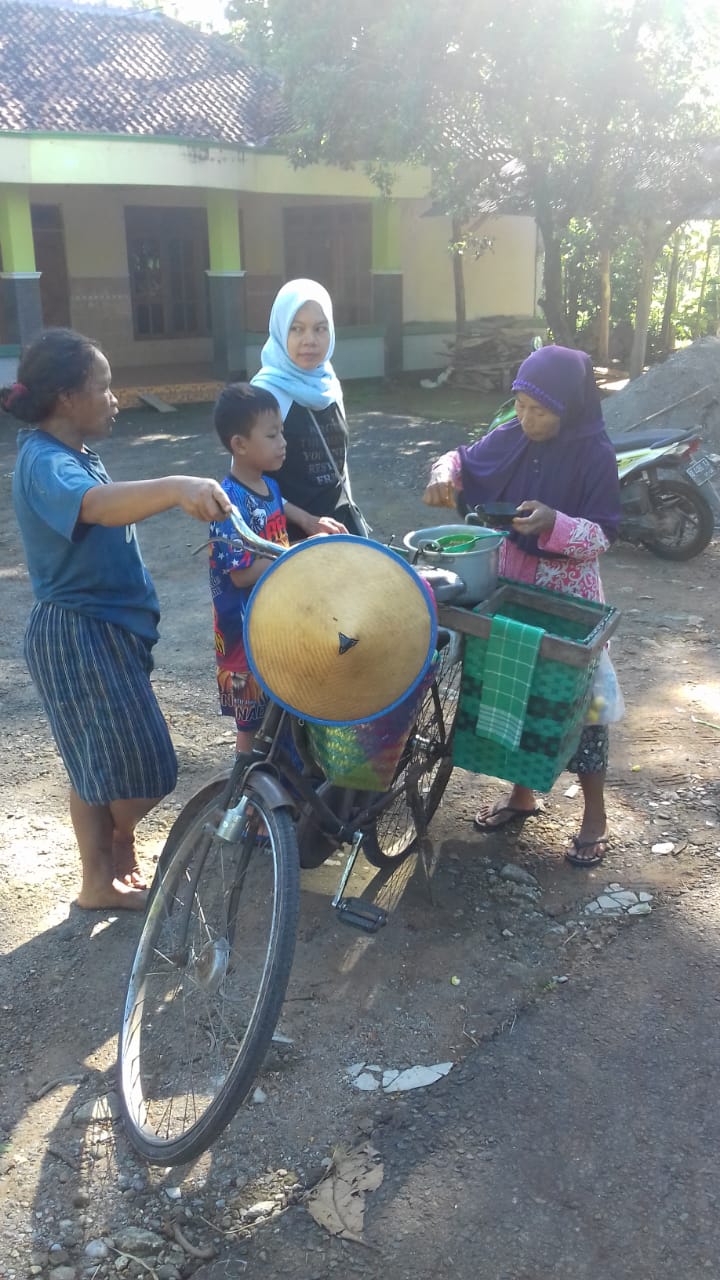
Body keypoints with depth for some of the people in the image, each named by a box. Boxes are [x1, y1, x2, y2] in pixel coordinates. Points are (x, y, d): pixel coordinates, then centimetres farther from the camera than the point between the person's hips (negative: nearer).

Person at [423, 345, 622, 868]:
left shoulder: (595, 454, -16)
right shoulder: (515, 435, -3)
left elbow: (603, 537, -18)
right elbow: (467, 459, 10)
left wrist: (554, 522, -35)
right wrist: (444, 475, -13)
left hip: (568, 591, -5)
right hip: (513, 579, 5)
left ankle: (595, 814, 17)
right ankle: (522, 792, 32)